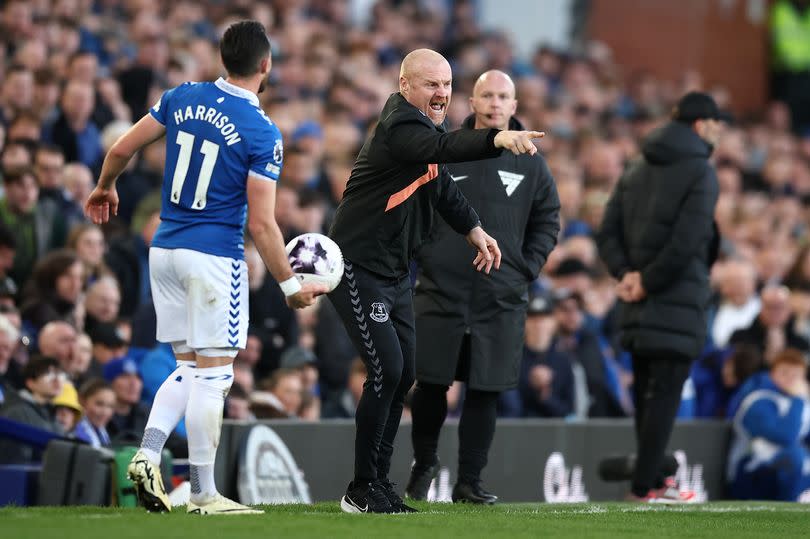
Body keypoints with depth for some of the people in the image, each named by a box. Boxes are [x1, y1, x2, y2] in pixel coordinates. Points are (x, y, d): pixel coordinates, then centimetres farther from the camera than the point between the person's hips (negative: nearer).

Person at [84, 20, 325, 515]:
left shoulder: (183, 98, 3)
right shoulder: (262, 133, -13)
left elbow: (122, 149, 9)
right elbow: (261, 223, -14)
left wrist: (105, 189, 29)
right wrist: (291, 285, -5)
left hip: (165, 249, 6)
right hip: (215, 256, -6)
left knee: (189, 367, 17)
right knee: (213, 373, 0)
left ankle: (148, 452, -2)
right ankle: (204, 494, 2)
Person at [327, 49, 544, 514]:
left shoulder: (424, 123, 10)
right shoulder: (400, 127, -21)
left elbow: (440, 182, 27)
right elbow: (442, 148, -43)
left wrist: (473, 228, 21)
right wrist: (496, 139, -58)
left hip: (396, 272, 10)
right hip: (358, 267, -10)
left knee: (403, 375, 9)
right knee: (387, 370, -13)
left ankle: (379, 481, 18)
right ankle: (362, 490, -4)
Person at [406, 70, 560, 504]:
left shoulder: (530, 163, 5)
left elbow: (548, 220, 14)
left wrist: (527, 267, 4)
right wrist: (423, 252, -1)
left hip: (501, 301, 1)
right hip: (440, 292, -1)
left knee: (485, 393, 0)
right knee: (430, 386, 2)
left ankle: (469, 481, 7)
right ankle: (423, 461, 24)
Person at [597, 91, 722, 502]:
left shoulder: (638, 171, 14)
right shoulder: (700, 172, -9)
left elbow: (608, 233, 7)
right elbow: (685, 243, -19)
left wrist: (626, 272, -3)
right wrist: (648, 282, -11)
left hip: (636, 301, 7)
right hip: (678, 299, -7)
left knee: (646, 391, 15)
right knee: (666, 394, -5)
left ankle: (651, 479, 22)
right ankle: (642, 489, -9)